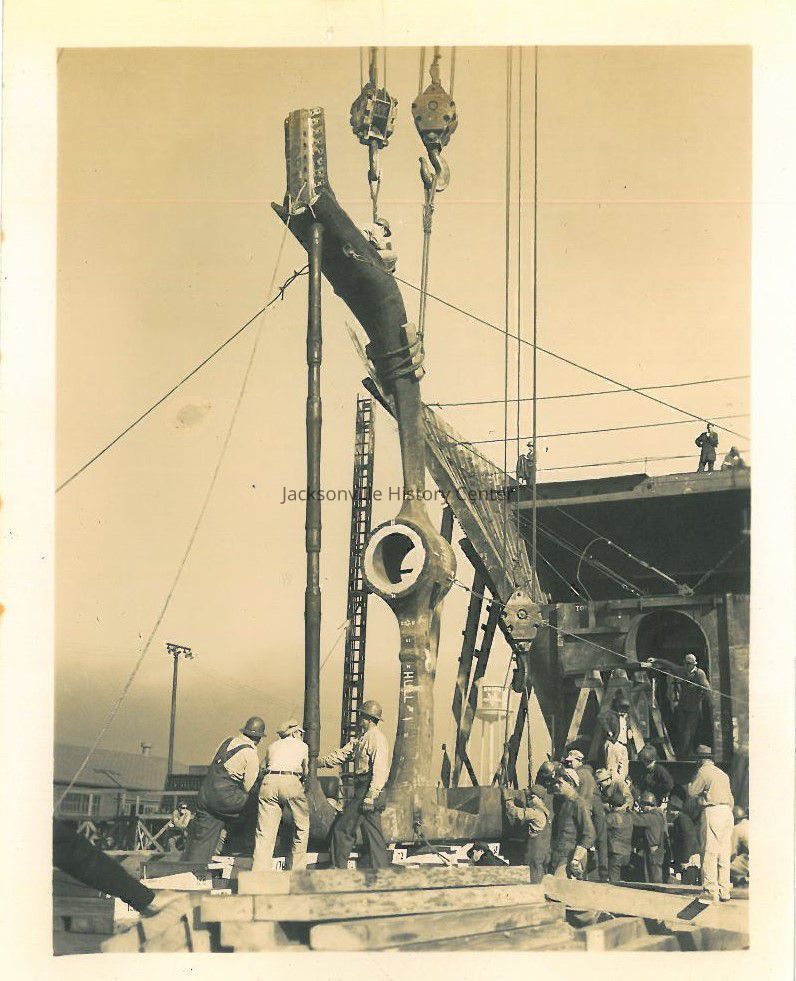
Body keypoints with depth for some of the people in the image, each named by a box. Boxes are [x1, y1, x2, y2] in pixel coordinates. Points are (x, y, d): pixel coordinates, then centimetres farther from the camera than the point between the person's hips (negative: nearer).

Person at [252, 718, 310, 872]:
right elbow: (306, 773, 21)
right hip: (291, 782, -3)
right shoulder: (303, 746, 21)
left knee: (265, 832, 0)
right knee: (302, 826, 15)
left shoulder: (273, 746, 28)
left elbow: (263, 766, 23)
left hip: (269, 782, 3)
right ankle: (296, 869, 16)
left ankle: (259, 873, -9)